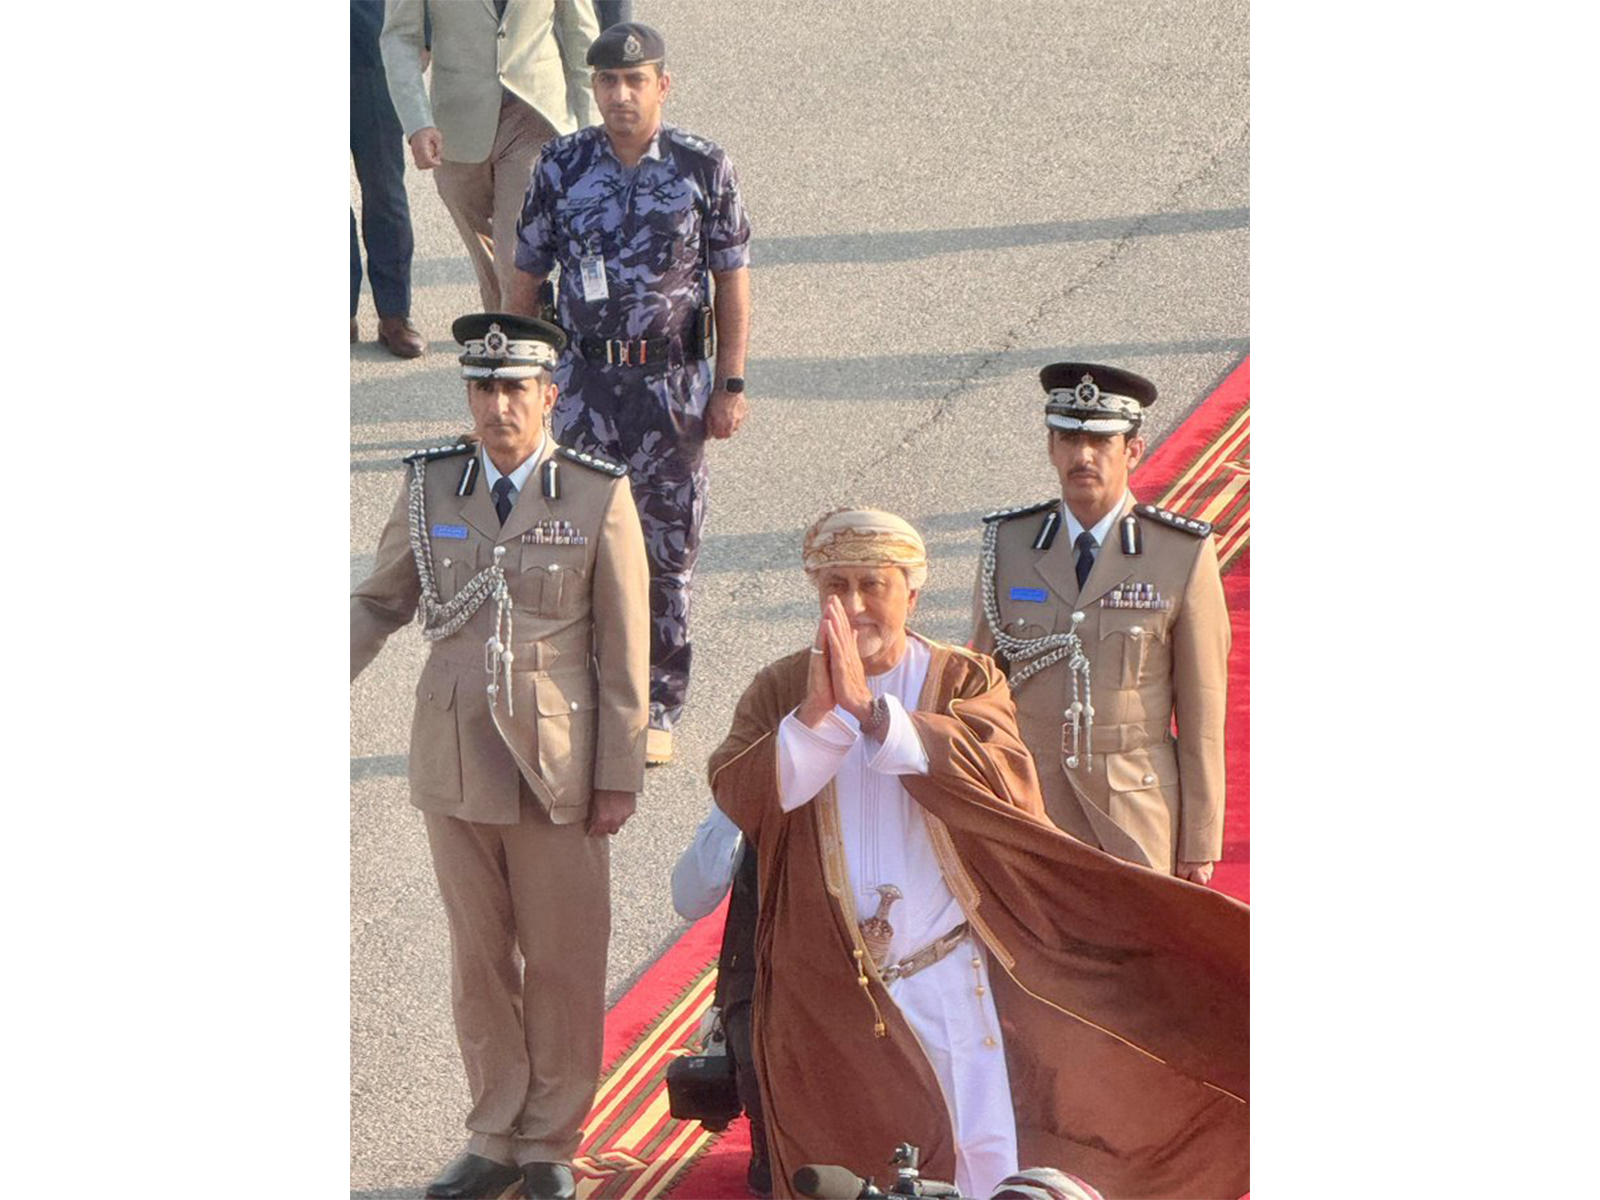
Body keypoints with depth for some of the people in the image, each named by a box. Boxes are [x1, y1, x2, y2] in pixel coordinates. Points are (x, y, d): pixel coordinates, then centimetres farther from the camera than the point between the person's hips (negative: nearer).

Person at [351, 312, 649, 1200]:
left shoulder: (598, 497, -9)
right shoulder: (430, 487, -1)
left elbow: (623, 650, -6)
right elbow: (381, 602, 11)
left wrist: (620, 778, -6)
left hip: (557, 768, -3)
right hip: (455, 758, 3)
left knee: (564, 961, 7)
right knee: (478, 959, 12)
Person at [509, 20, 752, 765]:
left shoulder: (703, 168, -3)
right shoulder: (561, 167, 1)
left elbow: (731, 280, 2)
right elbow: (527, 280, 7)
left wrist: (730, 387, -1)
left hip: (673, 382, -1)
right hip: (583, 379, 1)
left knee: (668, 550, 4)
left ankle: (657, 711, 14)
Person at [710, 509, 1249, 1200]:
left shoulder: (966, 682, 0)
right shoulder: (779, 692, 4)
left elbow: (995, 769, -21)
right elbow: (736, 794, -13)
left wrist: (869, 710, -30)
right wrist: (817, 716, -27)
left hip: (948, 984, -1)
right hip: (827, 993, 1)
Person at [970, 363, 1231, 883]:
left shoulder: (1183, 554, -6)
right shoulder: (1007, 544, 0)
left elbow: (1203, 707, -3)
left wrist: (1201, 840, -2)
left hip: (1139, 809, -1)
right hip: (1031, 797, 1)